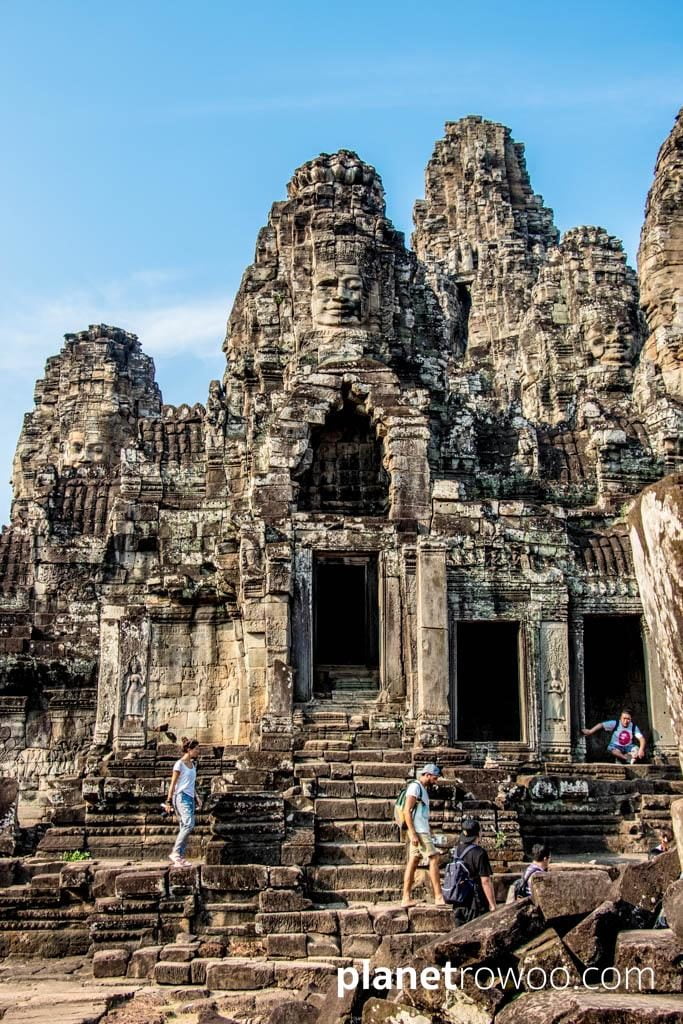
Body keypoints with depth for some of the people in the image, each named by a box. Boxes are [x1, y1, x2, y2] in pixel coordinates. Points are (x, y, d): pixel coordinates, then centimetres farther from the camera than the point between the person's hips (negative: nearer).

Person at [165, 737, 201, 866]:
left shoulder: (193, 764, 14)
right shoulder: (180, 764, -8)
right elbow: (173, 784, -8)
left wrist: (195, 798, 20)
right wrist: (169, 801, -10)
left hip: (190, 797, 8)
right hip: (182, 797, -8)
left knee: (185, 828, 5)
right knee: (189, 824, -21)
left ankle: (178, 857, 8)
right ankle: (175, 853, -15)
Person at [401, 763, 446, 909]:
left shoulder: (422, 789, 20)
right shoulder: (415, 787, -10)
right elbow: (407, 811, -17)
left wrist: (428, 829, 18)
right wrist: (413, 833, -22)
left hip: (422, 831, 9)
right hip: (418, 831, -9)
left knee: (413, 862, 6)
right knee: (434, 858, -10)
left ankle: (406, 898, 5)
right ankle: (438, 897, -9)